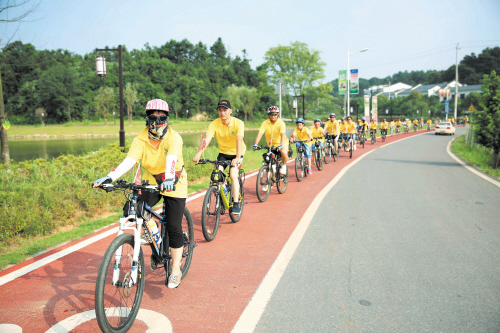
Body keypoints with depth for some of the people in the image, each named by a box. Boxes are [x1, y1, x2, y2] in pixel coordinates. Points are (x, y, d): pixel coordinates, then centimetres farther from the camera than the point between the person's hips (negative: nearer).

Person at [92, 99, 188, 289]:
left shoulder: (174, 138, -21)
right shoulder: (141, 140, -13)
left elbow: (171, 160, -39)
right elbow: (129, 161, -26)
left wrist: (169, 179, -59)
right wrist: (109, 177, -42)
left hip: (173, 184, -3)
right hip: (151, 181, 3)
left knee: (174, 227, -6)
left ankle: (176, 270, 9)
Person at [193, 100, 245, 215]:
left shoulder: (238, 123, -20)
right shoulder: (214, 124, -15)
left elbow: (239, 140, -34)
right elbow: (206, 140, -26)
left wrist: (237, 158, -48)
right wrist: (198, 154, -41)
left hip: (236, 154, -3)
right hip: (223, 153, 3)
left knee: (233, 175, -22)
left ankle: (236, 204, -12)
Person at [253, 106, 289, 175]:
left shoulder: (281, 123, -14)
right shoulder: (265, 123, -9)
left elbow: (282, 134, -28)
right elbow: (260, 133, -19)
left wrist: (281, 145, -44)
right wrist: (255, 144, -34)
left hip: (281, 143, -3)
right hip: (271, 144, 3)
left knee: (283, 152, -33)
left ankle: (284, 165, -5)